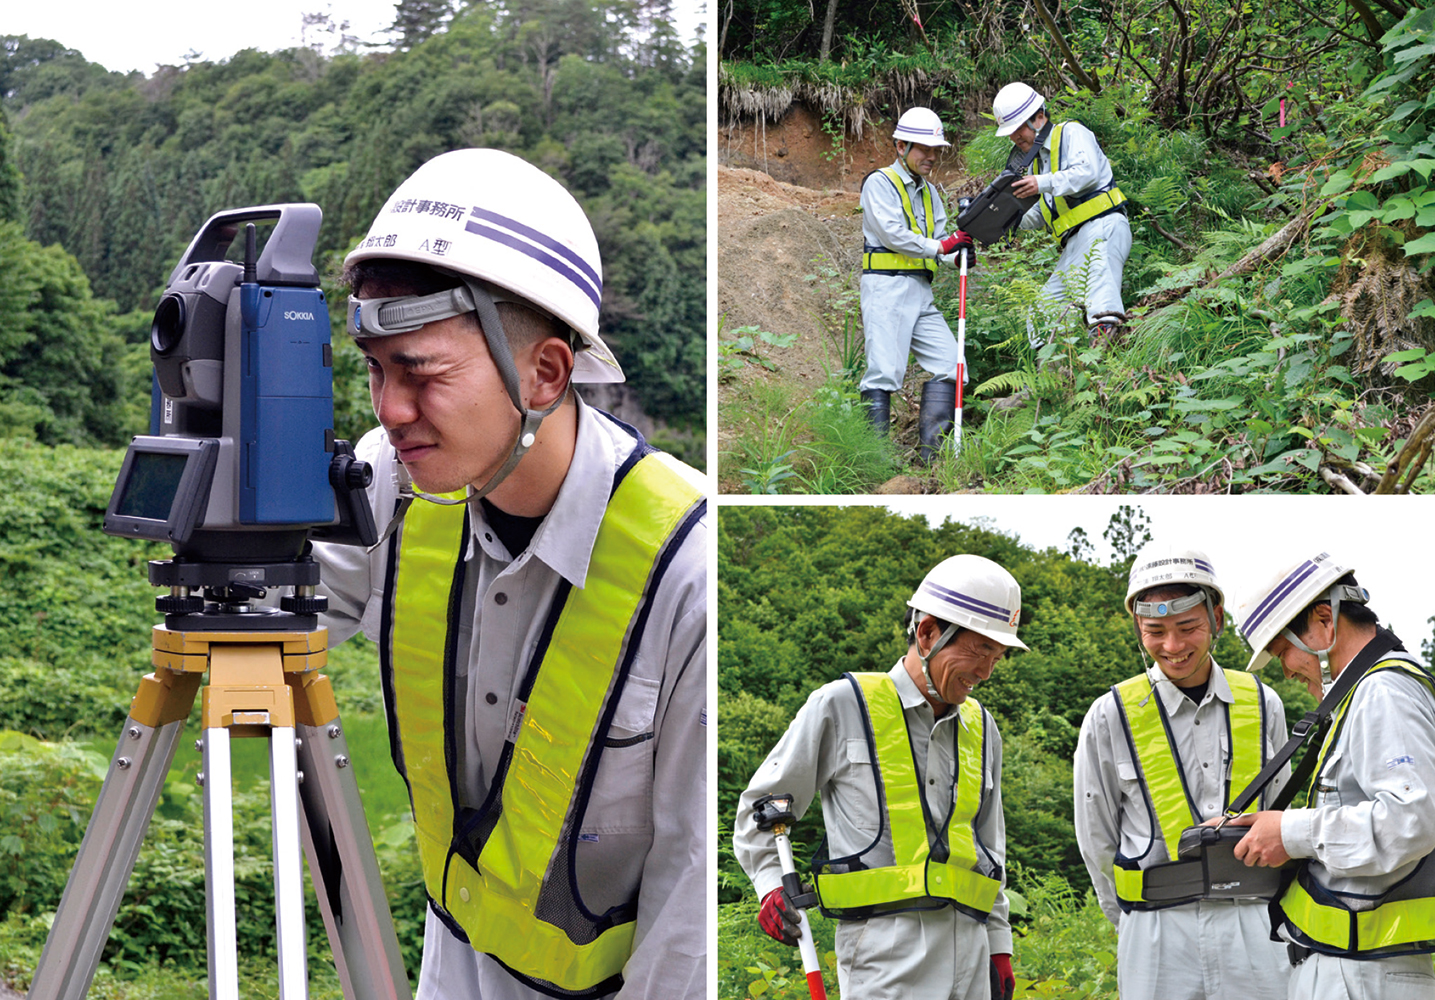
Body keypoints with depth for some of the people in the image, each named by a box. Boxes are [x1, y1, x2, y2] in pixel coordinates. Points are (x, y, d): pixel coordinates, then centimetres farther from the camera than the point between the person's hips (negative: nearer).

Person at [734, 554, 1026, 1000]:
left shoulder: (981, 728, 18)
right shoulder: (841, 705, 0)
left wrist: (999, 943, 21)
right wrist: (771, 883, -8)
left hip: (968, 944, 6)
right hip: (885, 938, -6)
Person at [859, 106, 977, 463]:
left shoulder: (929, 193, 23)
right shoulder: (879, 183, -1)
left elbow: (938, 241, 16)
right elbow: (892, 234, -13)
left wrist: (958, 255, -6)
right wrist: (940, 246, -11)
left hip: (921, 292, 8)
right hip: (886, 287, -8)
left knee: (948, 362, -1)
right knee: (885, 369, -14)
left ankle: (930, 449, 2)